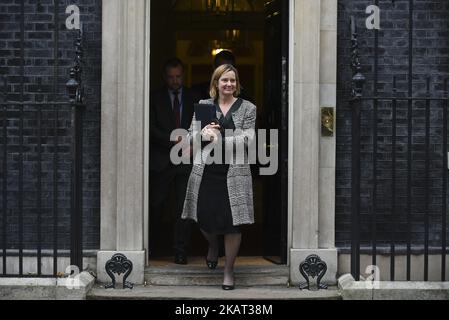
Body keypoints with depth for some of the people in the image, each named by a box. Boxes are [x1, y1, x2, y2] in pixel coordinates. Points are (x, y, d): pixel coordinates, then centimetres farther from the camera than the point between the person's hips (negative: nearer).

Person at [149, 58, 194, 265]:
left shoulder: (193, 98, 9)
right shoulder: (156, 98, 4)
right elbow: (153, 129, -4)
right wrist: (175, 141, -16)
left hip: (187, 161, 1)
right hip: (161, 161, -1)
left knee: (184, 207, -2)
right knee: (155, 205, 5)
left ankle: (180, 252, 3)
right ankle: (150, 247, 21)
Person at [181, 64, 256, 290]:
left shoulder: (247, 108, 4)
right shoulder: (203, 105, 10)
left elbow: (247, 139, -7)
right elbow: (190, 135, 7)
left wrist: (218, 138, -15)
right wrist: (202, 134, -15)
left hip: (234, 173, -2)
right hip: (205, 172, 2)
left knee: (232, 222, -2)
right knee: (203, 218, 6)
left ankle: (229, 270, 16)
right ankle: (213, 246, 43)